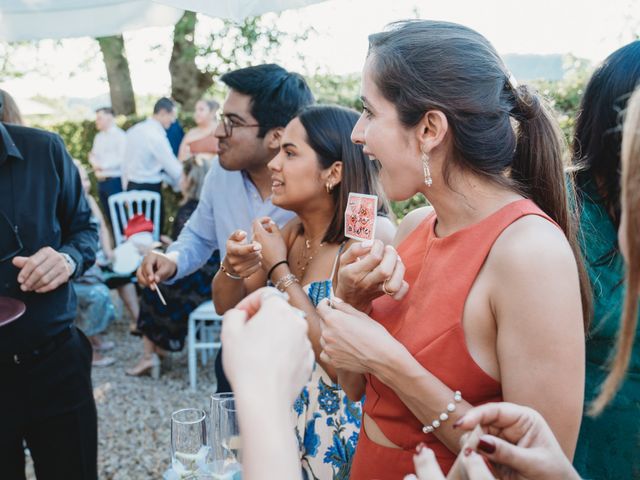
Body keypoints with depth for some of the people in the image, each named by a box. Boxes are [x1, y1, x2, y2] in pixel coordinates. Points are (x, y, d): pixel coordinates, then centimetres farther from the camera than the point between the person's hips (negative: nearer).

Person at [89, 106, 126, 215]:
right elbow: (93, 155, 16)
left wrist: (102, 166, -16)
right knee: (109, 213, 11)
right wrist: (96, 166, -7)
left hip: (115, 180, -7)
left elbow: (122, 158, -16)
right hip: (101, 180, 7)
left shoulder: (120, 135, -8)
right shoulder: (98, 136, 16)